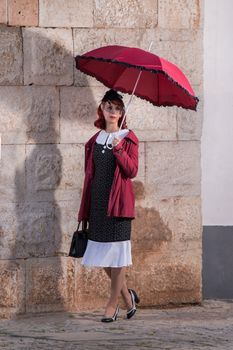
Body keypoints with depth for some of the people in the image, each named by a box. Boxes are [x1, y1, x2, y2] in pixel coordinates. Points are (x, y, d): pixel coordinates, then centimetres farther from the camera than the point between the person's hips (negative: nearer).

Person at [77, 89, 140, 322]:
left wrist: (118, 149, -23)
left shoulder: (128, 139, 0)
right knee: (101, 253, 5)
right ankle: (127, 296, 21)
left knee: (116, 252, -4)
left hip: (118, 202, -5)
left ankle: (113, 303, 2)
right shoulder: (95, 141, 13)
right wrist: (85, 209, 10)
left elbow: (132, 171, -9)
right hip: (98, 202, 5)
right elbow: (90, 174, 13)